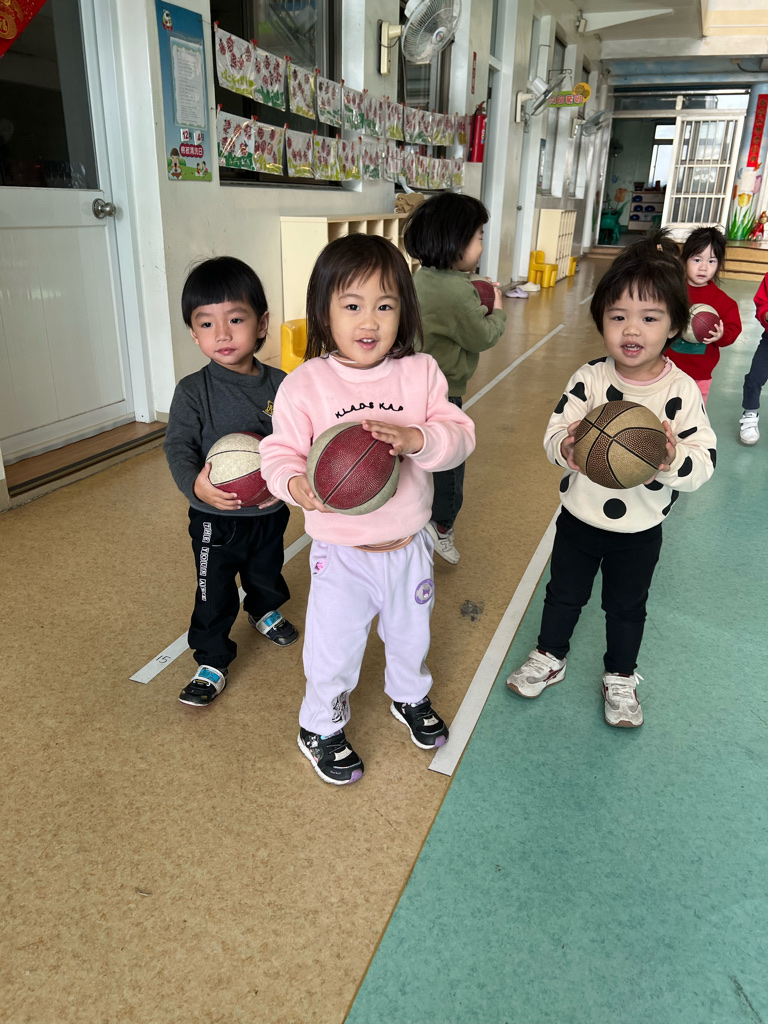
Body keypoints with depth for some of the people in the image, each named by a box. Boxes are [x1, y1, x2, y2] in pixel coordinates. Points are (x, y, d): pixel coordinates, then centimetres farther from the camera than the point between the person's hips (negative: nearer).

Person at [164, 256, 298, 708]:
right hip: (216, 519, -3)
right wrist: (195, 483, -35)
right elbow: (178, 446, -16)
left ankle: (266, 612, 58)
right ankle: (212, 662, 27)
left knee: (267, 571, 28)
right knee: (215, 594, 7)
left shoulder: (280, 384, -8)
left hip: (270, 512, 3)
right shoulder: (193, 391, -15)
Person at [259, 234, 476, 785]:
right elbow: (280, 452, -11)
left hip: (409, 546, 3)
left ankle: (410, 697, 58)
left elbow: (460, 435, -11)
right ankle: (322, 727, 41)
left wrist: (416, 439, -31)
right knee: (333, 650, 12)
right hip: (340, 551, -3)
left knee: (410, 634, 26)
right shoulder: (305, 384, -14)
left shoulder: (421, 372, -8)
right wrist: (296, 483, -33)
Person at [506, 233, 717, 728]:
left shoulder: (682, 391, -16)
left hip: (640, 529, 0)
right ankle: (550, 658, 46)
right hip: (579, 516, 1)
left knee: (627, 607, 20)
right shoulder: (589, 378, -14)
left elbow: (704, 462, -16)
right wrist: (567, 448, -35)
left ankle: (621, 677, 45)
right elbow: (555, 433, -12)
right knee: (565, 593, 21)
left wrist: (673, 458, -37)